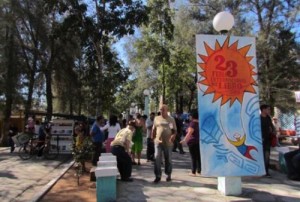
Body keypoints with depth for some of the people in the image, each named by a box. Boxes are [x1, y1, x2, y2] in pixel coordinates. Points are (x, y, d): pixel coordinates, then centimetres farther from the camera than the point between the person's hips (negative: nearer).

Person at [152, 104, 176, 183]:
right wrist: (153, 138, 9)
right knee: (157, 159, -5)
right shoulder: (156, 118, 7)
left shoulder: (171, 119, 2)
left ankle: (168, 175, 29)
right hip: (158, 142, 1)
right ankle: (158, 176, 4)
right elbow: (154, 129, 12)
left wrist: (173, 137, -16)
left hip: (168, 143, -1)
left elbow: (174, 131, 1)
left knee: (168, 159, 11)